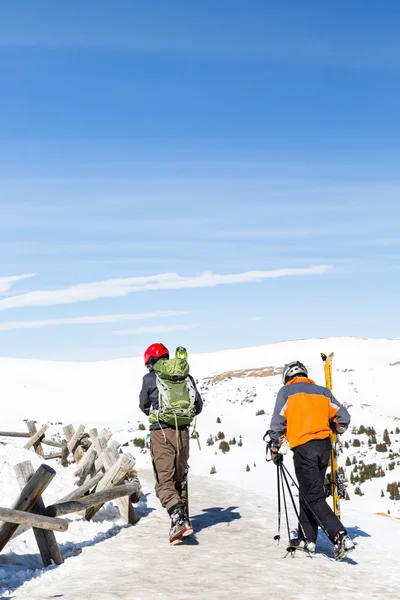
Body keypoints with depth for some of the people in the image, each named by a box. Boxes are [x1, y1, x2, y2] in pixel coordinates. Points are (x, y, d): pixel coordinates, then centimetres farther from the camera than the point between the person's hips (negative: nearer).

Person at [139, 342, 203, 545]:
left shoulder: (150, 378, 1)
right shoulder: (187, 378, 10)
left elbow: (144, 406, 14)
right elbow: (198, 406, 12)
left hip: (161, 432, -4)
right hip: (182, 432, 4)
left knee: (164, 481, -4)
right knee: (180, 478, 17)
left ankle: (178, 516, -24)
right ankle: (183, 519, 19)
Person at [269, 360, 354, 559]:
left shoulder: (286, 391, 3)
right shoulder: (322, 391, 14)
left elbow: (278, 422, -3)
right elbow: (343, 417, 10)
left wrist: (275, 448, 7)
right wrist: (336, 431, 30)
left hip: (303, 447, -5)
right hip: (324, 446, 5)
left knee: (314, 497, -6)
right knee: (308, 492, 17)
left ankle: (340, 536, -19)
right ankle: (307, 538, 19)